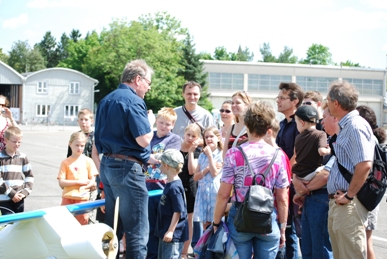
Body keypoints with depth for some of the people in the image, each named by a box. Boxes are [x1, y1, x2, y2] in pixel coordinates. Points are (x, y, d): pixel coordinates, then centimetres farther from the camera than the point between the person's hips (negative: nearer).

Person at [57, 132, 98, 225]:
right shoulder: (65, 162, 4)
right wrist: (78, 182, -12)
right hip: (68, 197, 0)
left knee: (82, 224, 3)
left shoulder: (88, 161, 5)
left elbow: (93, 181, 5)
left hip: (83, 198, 0)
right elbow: (61, 182, -4)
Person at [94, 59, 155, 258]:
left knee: (112, 227, 15)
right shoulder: (133, 101, -12)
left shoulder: (106, 100, 15)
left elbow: (97, 139, 18)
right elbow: (144, 140, -20)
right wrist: (150, 122, 0)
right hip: (127, 168, -9)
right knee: (137, 231, -4)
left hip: (107, 165, 9)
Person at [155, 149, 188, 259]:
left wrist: (170, 231, -21)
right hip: (165, 231, 11)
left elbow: (178, 211, -22)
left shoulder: (174, 187, -21)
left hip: (173, 234, -11)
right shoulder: (169, 184, 9)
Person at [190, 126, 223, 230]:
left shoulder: (221, 155, -1)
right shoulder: (202, 155, 13)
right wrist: (207, 169, -7)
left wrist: (210, 155, -11)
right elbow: (195, 176, 7)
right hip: (202, 192, 5)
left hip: (214, 191, -5)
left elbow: (215, 173, -14)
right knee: (205, 225, 7)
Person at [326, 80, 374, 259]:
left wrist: (349, 195, -20)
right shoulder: (345, 127, 16)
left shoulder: (355, 126, -15)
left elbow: (365, 165, -26)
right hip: (337, 202, 10)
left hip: (349, 205, -10)